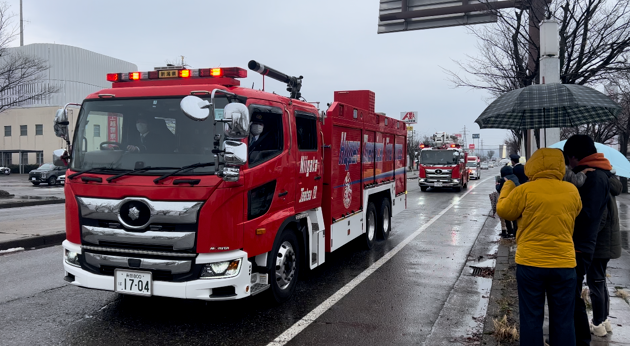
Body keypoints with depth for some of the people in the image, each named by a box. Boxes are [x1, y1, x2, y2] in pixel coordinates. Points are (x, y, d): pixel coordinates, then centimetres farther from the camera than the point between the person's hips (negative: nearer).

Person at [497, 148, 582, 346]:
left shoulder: (525, 190, -11)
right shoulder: (572, 191, 0)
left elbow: (503, 211, 3)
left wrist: (508, 186, 18)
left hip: (530, 263, -2)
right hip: (564, 263, 2)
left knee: (531, 318, 8)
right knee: (563, 320, 12)